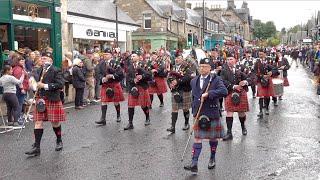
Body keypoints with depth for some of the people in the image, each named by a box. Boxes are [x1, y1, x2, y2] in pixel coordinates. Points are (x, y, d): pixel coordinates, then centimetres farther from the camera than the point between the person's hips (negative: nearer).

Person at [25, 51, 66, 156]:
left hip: (53, 100, -5)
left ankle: (59, 141, 31)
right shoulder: (39, 71, 10)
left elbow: (60, 84, -19)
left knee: (55, 122, 7)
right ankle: (36, 147, 3)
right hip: (41, 99, 6)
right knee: (38, 122, 1)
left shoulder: (56, 71, -10)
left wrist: (45, 86, -20)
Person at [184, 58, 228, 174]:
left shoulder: (215, 80, -6)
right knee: (197, 138, -3)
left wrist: (208, 94, -27)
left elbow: (224, 91, -23)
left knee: (213, 138, 12)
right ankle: (194, 164, -7)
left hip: (212, 113, -3)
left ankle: (212, 159, 33)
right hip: (199, 114, 3)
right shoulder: (194, 81, 10)